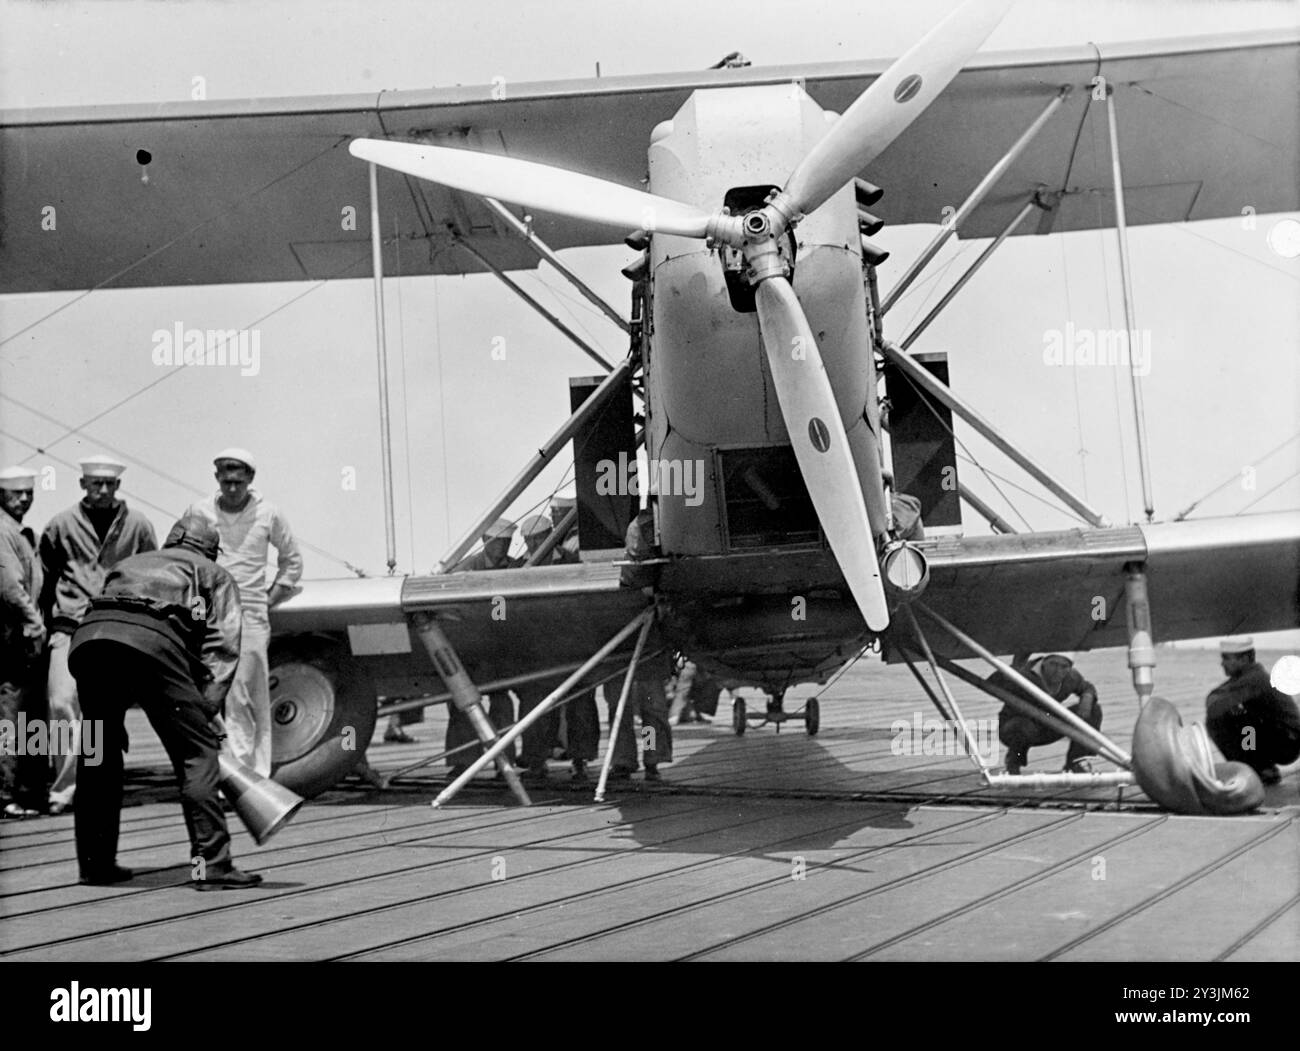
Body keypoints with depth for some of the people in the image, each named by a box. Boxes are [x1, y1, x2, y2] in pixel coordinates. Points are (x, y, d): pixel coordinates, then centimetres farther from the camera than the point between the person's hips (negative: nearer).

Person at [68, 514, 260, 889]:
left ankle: (95, 862, 26)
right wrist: (207, 710, 8)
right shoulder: (215, 576, 29)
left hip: (88, 635, 5)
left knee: (98, 752, 20)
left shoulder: (130, 563, 42)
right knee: (197, 751, 2)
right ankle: (211, 863, -5)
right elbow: (222, 646, 12)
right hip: (152, 639, -5)